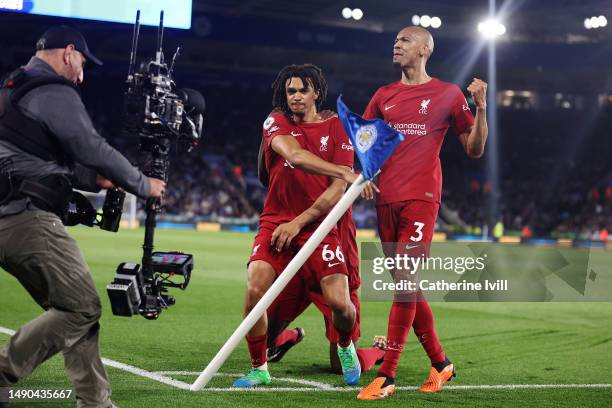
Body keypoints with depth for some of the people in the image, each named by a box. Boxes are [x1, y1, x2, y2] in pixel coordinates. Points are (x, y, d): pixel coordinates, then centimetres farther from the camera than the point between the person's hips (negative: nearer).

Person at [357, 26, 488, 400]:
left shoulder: (448, 94, 4)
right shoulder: (384, 96, 16)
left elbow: (475, 149, 6)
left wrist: (480, 108, -8)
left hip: (421, 197, -5)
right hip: (386, 199, 5)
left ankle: (386, 377, -10)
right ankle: (440, 363, 24)